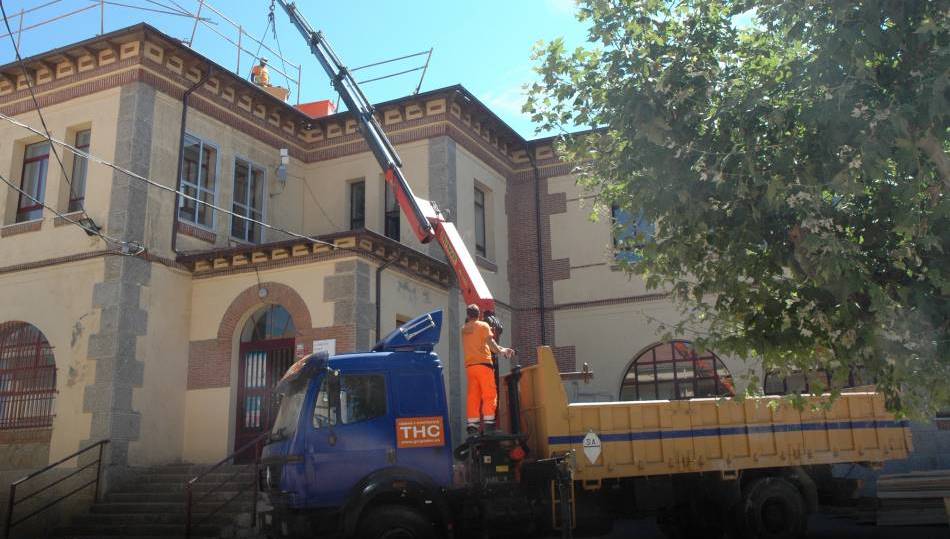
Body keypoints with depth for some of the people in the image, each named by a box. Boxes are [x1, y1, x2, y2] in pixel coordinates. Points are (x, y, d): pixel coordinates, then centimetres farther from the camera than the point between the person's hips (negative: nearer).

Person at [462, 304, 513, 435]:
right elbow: (490, 342, -13)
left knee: (473, 396, 4)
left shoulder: (464, 329, 16)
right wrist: (501, 351, -8)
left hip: (469, 365, 5)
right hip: (483, 364, -5)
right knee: (489, 394, -4)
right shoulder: (483, 326, 1)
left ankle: (472, 424, -1)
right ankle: (489, 422, -12)